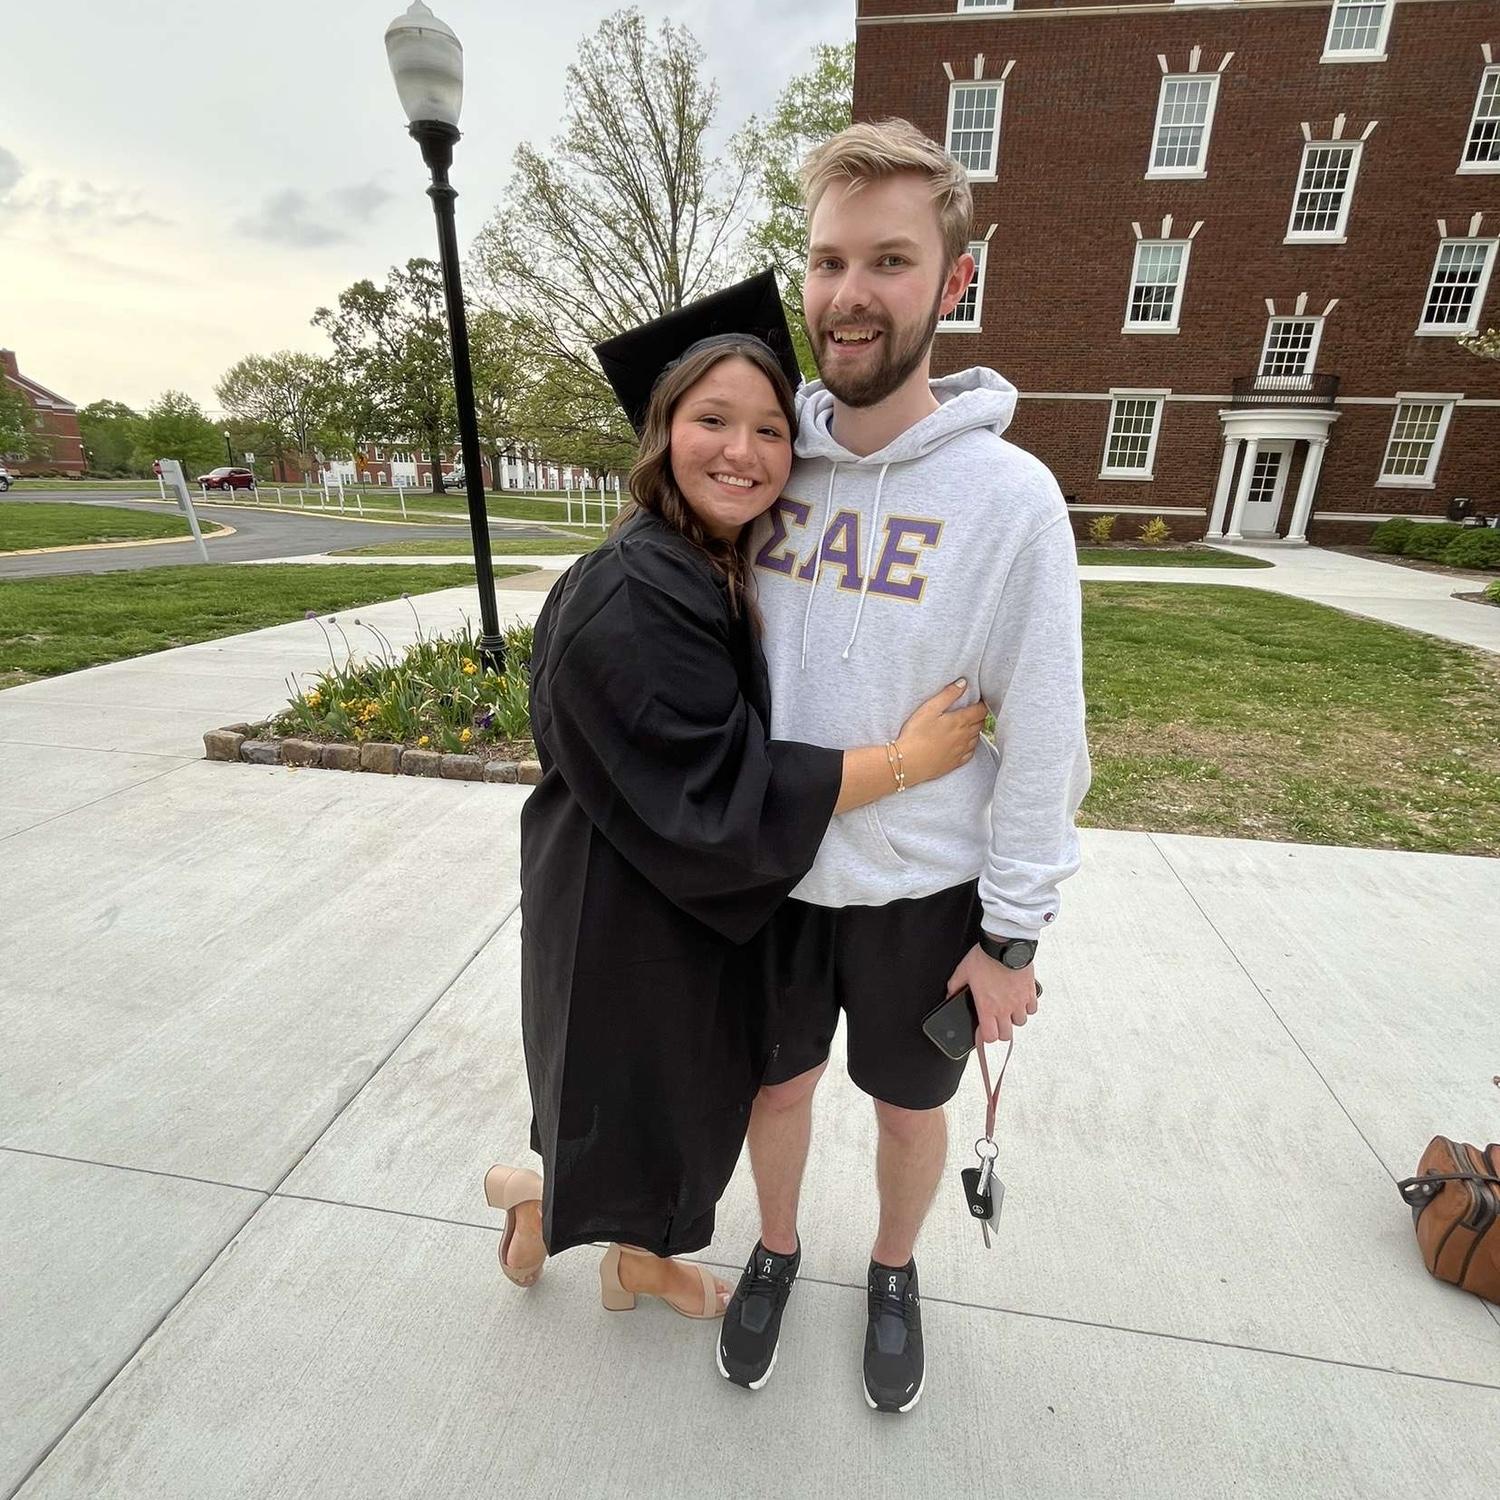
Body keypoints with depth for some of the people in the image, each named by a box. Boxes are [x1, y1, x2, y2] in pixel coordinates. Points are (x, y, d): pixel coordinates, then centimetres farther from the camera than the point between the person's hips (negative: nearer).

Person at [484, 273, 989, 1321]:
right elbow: (718, 794, -28)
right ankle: (534, 1198, 51)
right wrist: (904, 761, -23)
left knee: (688, 1099, 26)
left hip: (698, 895, 8)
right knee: (633, 1108, 16)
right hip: (628, 917, -8)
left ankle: (641, 1260, 54)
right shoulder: (629, 597, -27)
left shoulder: (733, 573, 1)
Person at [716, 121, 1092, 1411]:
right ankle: (777, 1251, 53)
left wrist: (1014, 935, -7)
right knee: (780, 1083, 22)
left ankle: (894, 1273, 53)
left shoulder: (1011, 496, -14)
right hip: (772, 870, 3)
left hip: (922, 891, -2)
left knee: (909, 1105, 21)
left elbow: (1042, 740, -11)